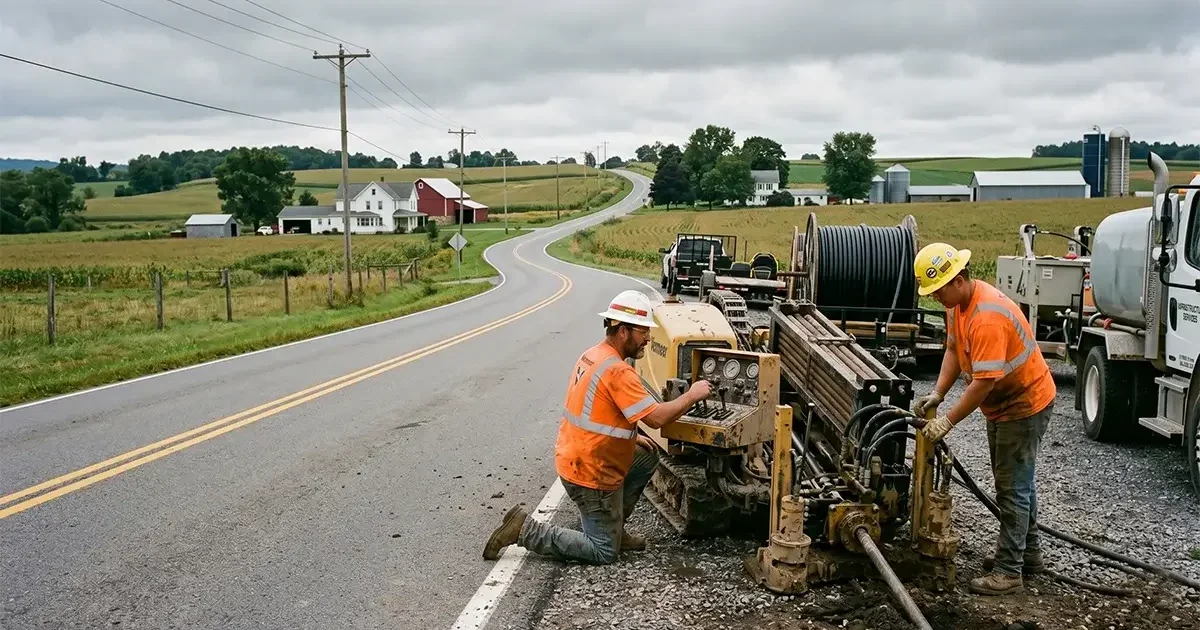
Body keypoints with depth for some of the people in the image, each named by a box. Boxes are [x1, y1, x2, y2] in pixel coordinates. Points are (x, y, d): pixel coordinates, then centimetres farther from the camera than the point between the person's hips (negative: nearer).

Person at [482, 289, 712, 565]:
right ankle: (525, 529, -3)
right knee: (605, 552, 2)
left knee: (648, 457, 21)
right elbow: (657, 418, -27)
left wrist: (631, 437, 13)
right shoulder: (618, 371, -24)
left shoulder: (592, 356, 6)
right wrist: (692, 395, -13)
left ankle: (613, 528, 23)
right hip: (590, 473, -9)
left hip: (577, 457, 9)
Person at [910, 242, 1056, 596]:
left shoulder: (987, 318, -34)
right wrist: (937, 394, -8)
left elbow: (984, 382, -33)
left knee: (1012, 486, -5)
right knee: (1016, 481, 20)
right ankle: (1028, 553, 34)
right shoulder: (957, 303, -3)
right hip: (1002, 404, 10)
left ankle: (1009, 571, 2)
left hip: (1026, 404, -10)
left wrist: (947, 421, -27)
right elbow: (954, 350, 4)